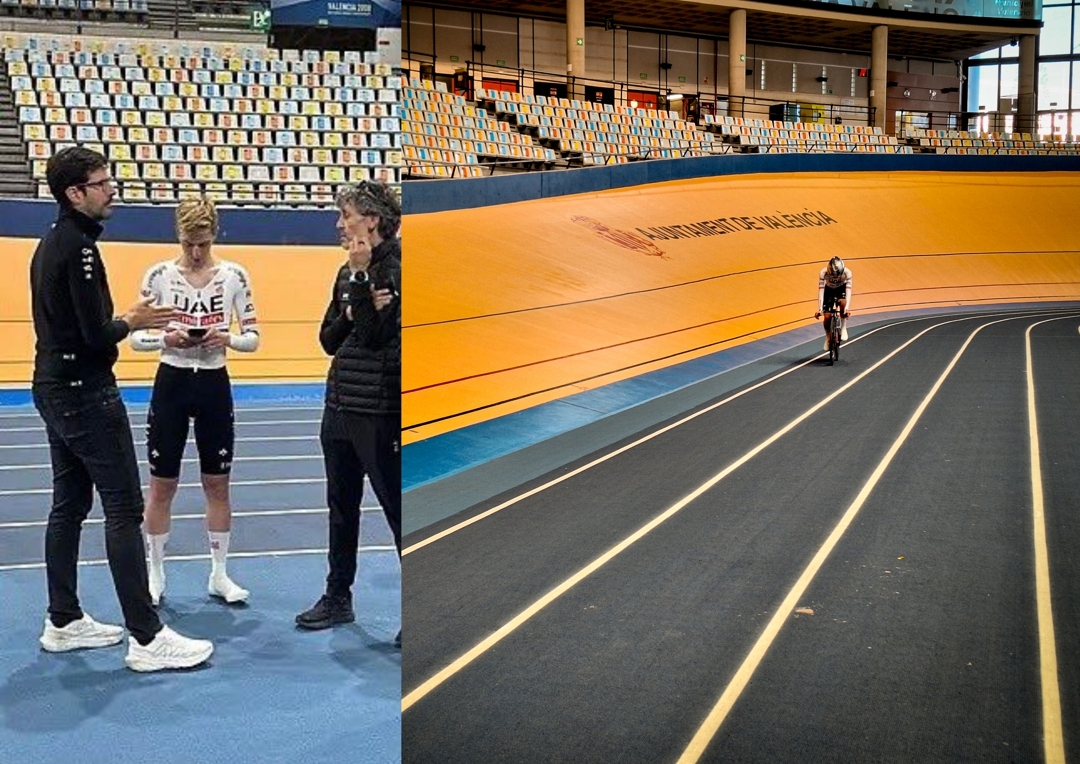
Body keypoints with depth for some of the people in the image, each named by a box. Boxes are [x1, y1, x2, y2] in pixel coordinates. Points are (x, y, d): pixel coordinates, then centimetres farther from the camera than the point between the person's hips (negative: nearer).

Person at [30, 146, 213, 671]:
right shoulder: (79, 248, -17)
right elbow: (97, 334, -22)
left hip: (55, 389, 10)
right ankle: (146, 638, -7)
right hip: (86, 393, -10)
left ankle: (64, 623, 23)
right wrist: (132, 321, -4)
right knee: (124, 510, -9)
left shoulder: (51, 243, 13)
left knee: (69, 506, 15)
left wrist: (126, 320, 9)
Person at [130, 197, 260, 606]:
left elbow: (253, 337, 0)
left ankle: (219, 574, 21)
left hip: (214, 385, 1)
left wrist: (229, 339, -21)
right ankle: (155, 574, 20)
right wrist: (164, 339, -21)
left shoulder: (234, 275, -2)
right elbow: (135, 336, -1)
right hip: (170, 384, -1)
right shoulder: (159, 274, -4)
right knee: (162, 485, 5)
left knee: (217, 484, 8)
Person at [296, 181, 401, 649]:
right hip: (340, 406, 8)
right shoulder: (349, 272, 12)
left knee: (397, 509, -1)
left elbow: (377, 334, -20)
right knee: (341, 506, 16)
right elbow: (329, 340, 9)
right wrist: (352, 312, -9)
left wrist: (361, 277, -17)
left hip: (379, 412, -8)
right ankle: (338, 598, 30)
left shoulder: (395, 267, -12)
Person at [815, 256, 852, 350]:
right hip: (829, 289, 0)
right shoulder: (823, 272, -34)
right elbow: (821, 291, -33)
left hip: (841, 288, 0)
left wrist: (847, 308, -46)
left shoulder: (847, 272, -33)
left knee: (843, 302, -34)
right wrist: (819, 309, -38)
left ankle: (843, 328, -14)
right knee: (827, 316, -11)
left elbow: (848, 290, -36)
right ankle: (828, 337, 16)